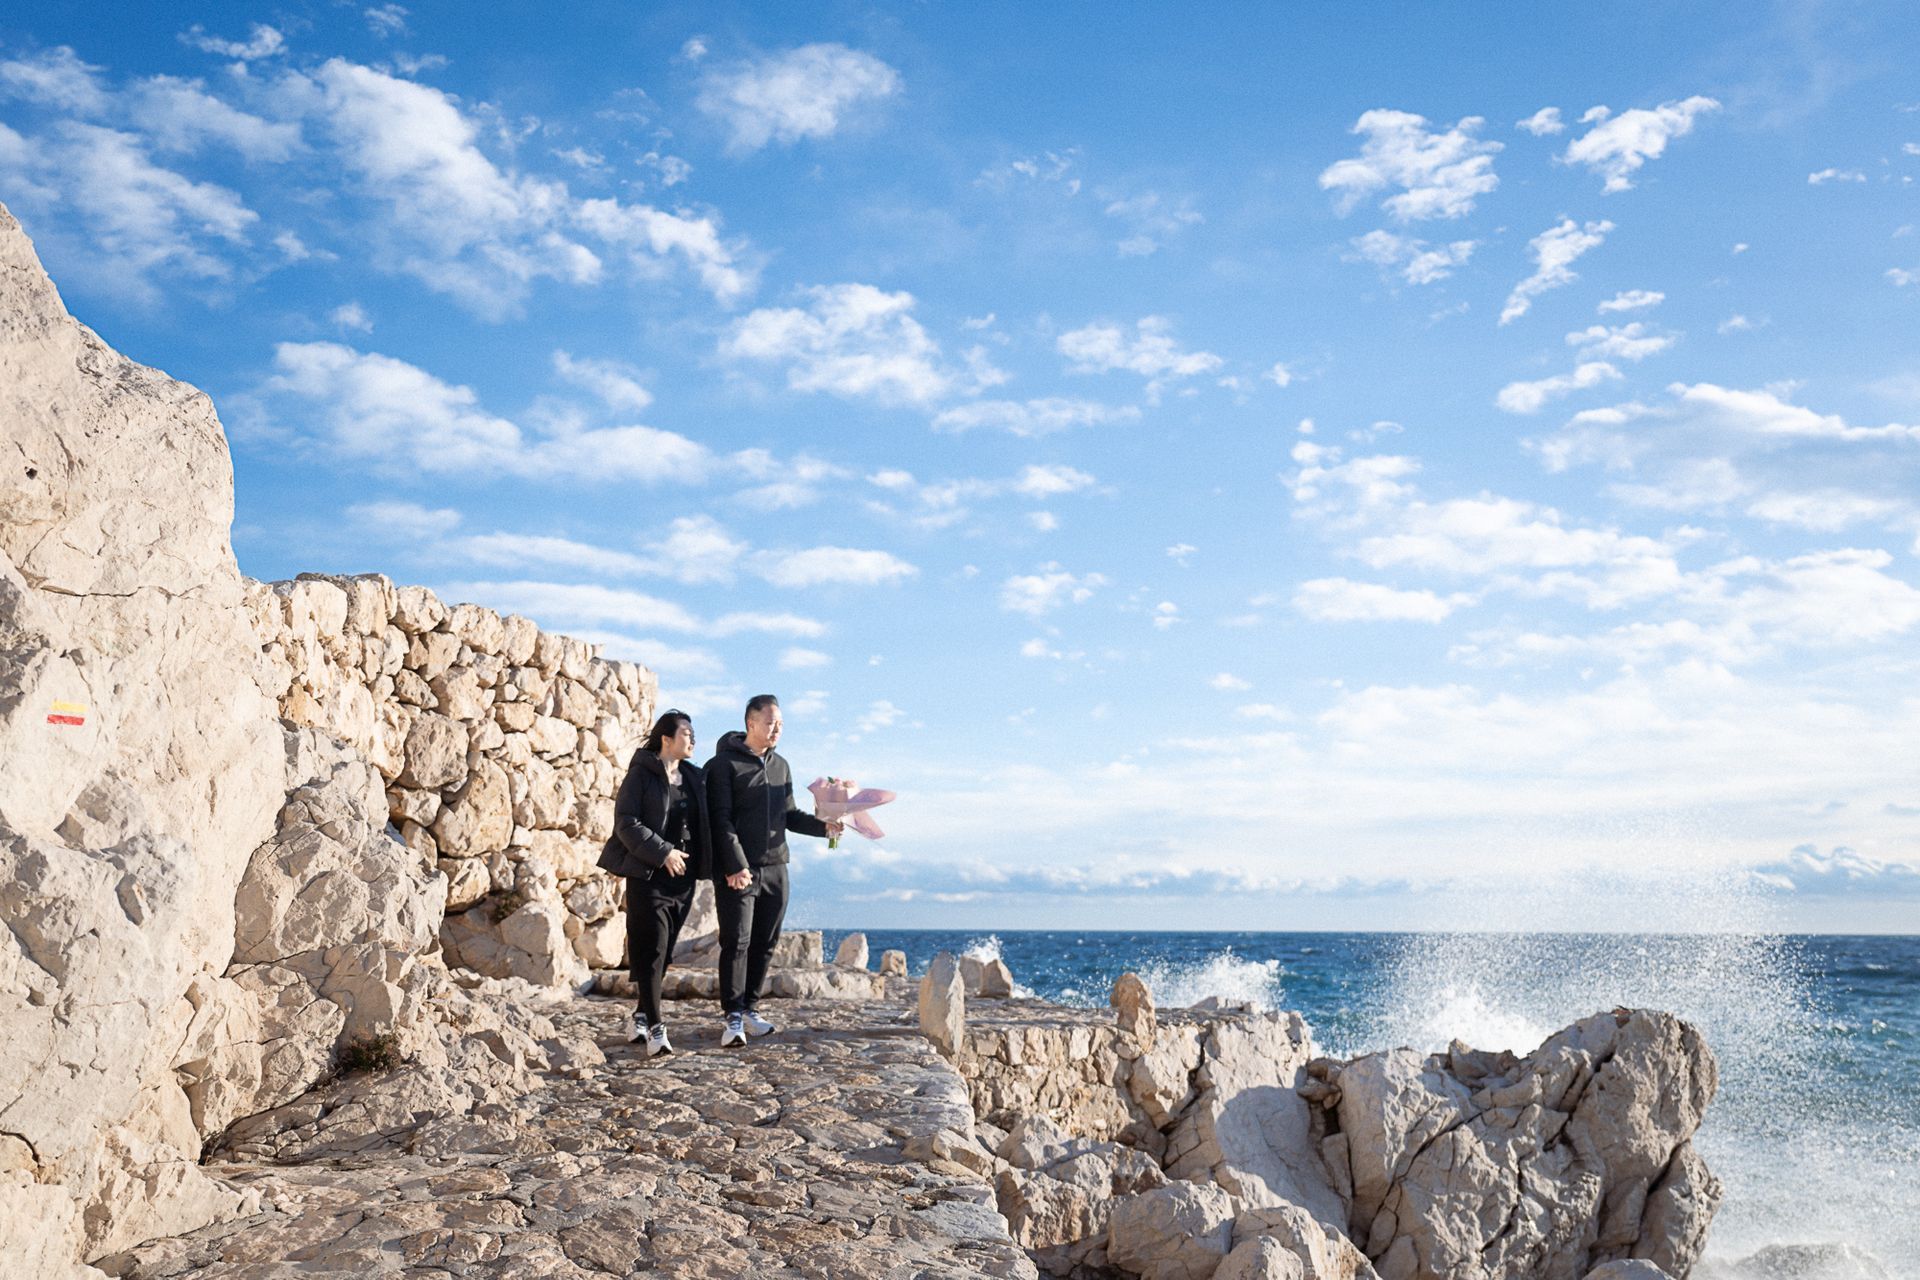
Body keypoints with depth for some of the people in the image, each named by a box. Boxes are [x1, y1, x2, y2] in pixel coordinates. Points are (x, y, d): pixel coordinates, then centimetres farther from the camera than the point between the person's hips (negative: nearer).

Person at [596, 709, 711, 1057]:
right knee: (651, 950, -10)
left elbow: (702, 823, 19)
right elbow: (626, 823, -13)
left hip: (683, 877, 6)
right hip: (648, 875, -6)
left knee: (664, 952, 9)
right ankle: (655, 1028, -10)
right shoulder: (641, 774, -6)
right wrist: (663, 852, -17)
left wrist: (701, 862, 4)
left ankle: (642, 1015, 22)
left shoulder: (693, 777, 13)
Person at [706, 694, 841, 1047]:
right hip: (737, 871, -6)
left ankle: (749, 1009, 18)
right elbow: (721, 819, -11)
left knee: (765, 943, 8)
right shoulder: (725, 764, -5)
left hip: (774, 868, 6)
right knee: (736, 942, -7)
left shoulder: (781, 766, 16)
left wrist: (823, 826, 2)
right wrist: (735, 866, -19)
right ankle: (733, 1018, -3)